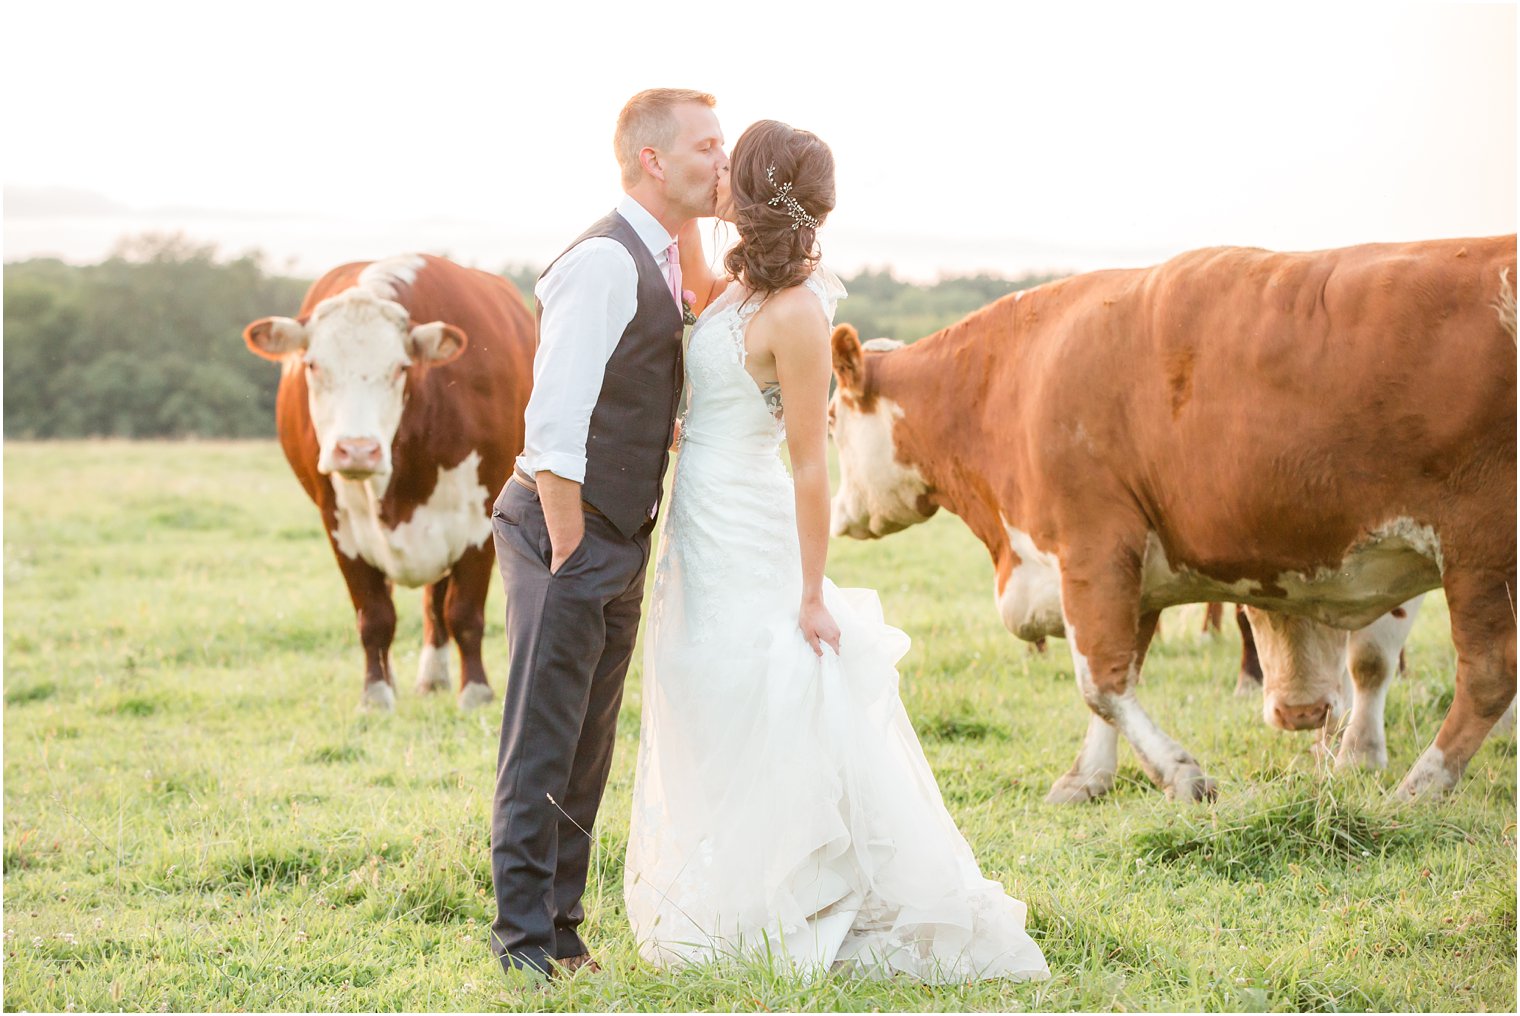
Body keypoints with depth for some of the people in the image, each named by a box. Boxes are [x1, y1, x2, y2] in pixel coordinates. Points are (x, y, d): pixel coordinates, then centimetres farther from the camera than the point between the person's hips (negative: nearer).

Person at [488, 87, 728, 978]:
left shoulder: (663, 267, 13)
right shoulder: (605, 263, -17)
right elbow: (554, 425, -22)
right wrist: (569, 558, -21)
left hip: (621, 538, 9)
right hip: (569, 533, -9)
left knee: (589, 746, 14)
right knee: (544, 744, -3)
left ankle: (563, 924, 22)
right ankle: (524, 931, 5)